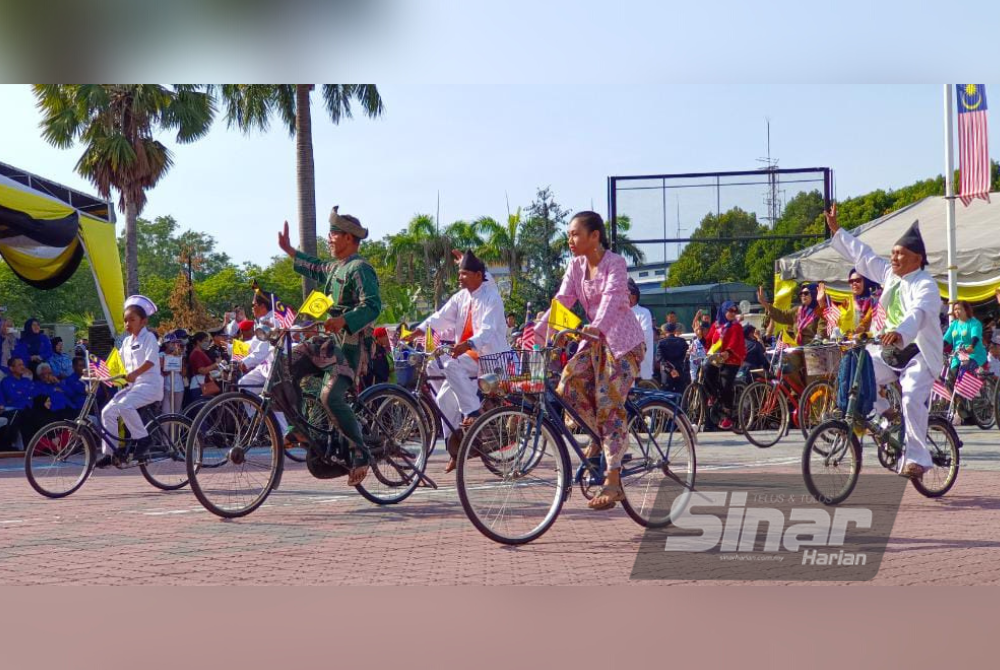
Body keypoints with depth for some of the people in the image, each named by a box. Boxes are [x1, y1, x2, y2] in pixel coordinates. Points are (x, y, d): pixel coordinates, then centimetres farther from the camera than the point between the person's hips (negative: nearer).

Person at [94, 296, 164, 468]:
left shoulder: (149, 338, -6)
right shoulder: (127, 341, 17)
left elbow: (150, 361, -21)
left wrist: (134, 373, -36)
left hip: (149, 384, -8)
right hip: (133, 385, 8)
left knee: (124, 406, -31)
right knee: (108, 411, -3)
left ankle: (142, 439, -17)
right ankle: (109, 452, 3)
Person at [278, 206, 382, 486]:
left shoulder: (360, 268, -13)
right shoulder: (336, 266, 18)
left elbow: (373, 305, -26)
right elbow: (316, 270, 42)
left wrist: (343, 320, -40)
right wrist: (289, 250, 44)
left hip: (348, 343, -9)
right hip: (328, 340, 9)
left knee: (331, 397, -25)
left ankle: (361, 452, -13)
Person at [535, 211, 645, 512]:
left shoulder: (615, 263, -14)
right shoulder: (577, 265, 5)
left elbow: (612, 298, -31)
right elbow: (562, 300, -3)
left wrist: (595, 327, -49)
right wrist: (537, 331, -16)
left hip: (623, 341, -6)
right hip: (596, 340, 6)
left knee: (610, 405, -14)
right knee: (568, 385, -14)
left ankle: (612, 483, -12)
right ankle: (599, 437, 11)